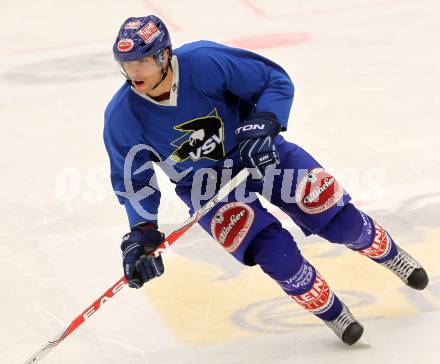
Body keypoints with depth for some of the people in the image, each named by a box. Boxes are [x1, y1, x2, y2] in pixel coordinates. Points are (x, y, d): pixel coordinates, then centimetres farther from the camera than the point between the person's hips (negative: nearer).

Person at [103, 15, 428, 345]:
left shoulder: (203, 60, -29)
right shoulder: (122, 117, -21)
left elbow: (276, 80, -17)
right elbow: (132, 181, -7)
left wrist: (261, 125, -31)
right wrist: (142, 232, -18)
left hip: (258, 149, 0)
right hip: (204, 184, 1)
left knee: (338, 221, -5)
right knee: (274, 250, -20)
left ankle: (389, 253, 29)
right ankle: (331, 313, 5)